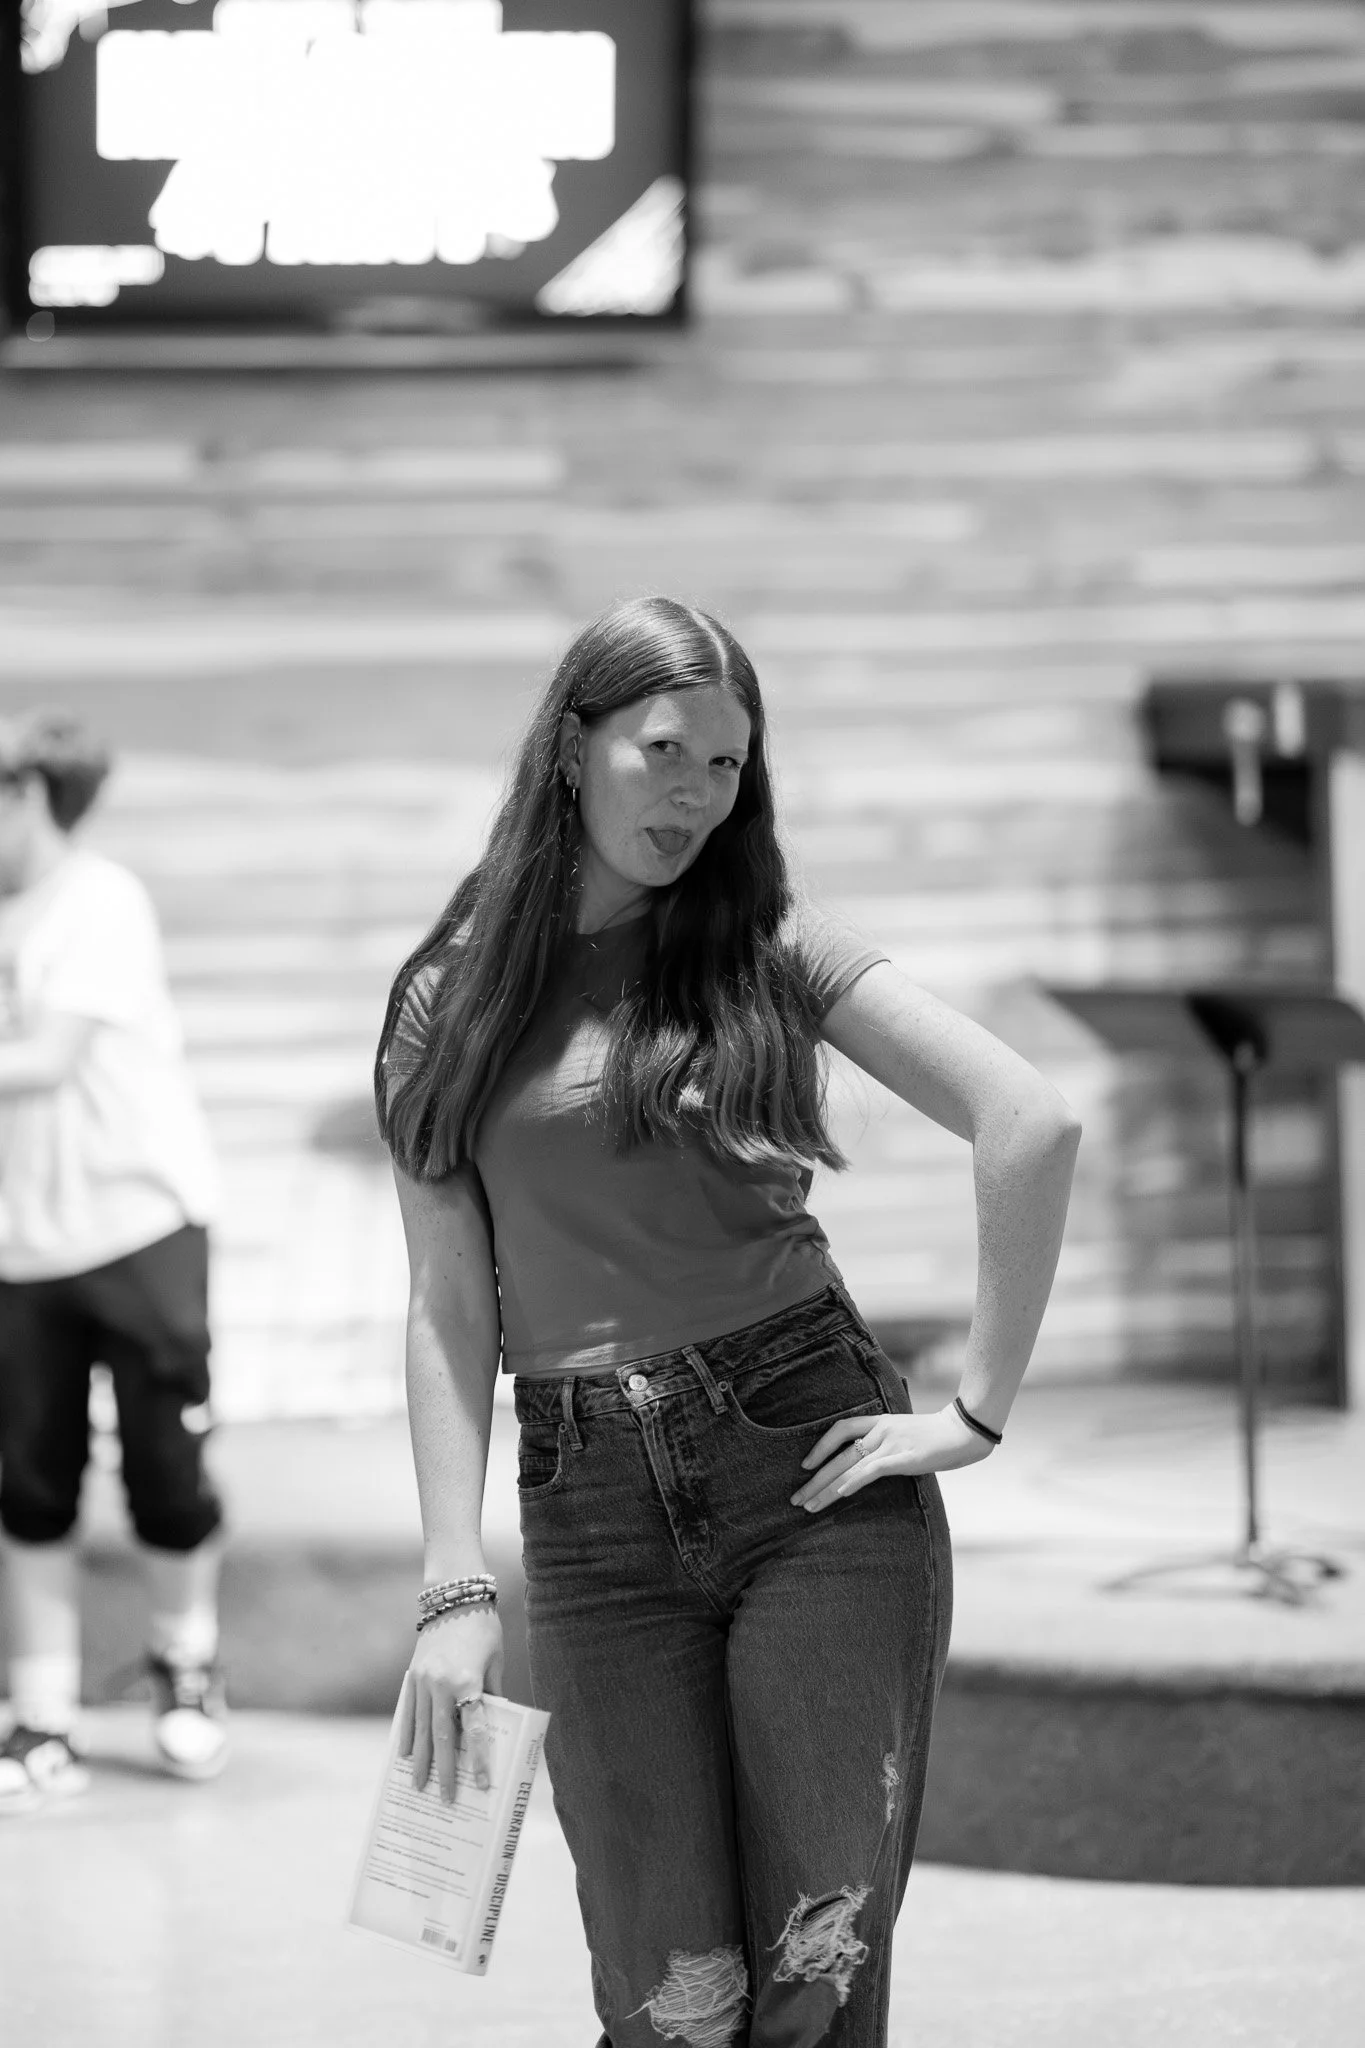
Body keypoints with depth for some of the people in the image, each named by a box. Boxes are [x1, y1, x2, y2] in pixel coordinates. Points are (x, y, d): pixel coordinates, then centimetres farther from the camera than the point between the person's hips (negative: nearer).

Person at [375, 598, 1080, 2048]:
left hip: (814, 1479, -1)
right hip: (595, 1526, 1)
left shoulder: (768, 948, 3)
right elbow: (448, 1313, 5)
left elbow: (1031, 1123, -5)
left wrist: (981, 1411, -7)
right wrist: (456, 1589, -3)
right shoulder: (450, 999, 7)